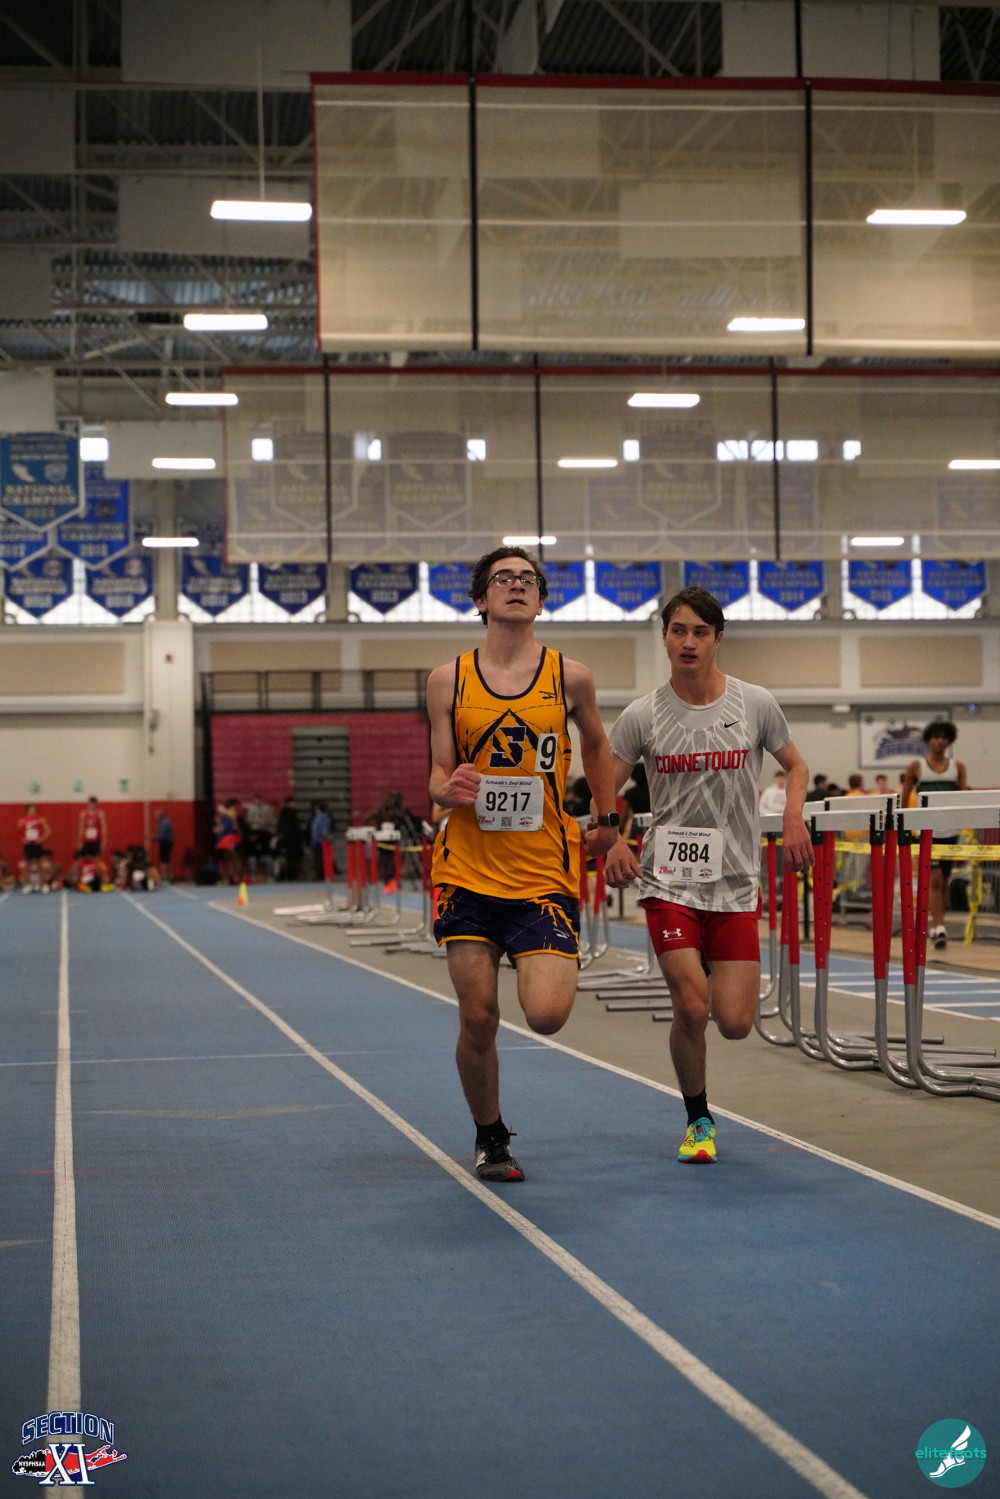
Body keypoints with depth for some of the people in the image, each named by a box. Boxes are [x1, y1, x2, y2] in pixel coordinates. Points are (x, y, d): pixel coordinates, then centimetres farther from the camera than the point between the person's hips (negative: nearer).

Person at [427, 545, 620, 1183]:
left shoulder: (570, 677, 2)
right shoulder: (449, 681, 3)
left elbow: (595, 744, 21)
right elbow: (439, 777, 5)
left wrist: (607, 819, 22)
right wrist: (450, 788, -17)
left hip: (544, 873, -1)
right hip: (468, 872, 1)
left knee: (548, 1015, -14)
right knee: (478, 1020, 0)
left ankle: (561, 965, 24)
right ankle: (491, 1138, 23)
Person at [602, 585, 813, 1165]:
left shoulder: (754, 704, -1)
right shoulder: (643, 716, -3)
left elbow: (796, 766, 14)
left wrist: (793, 817, -6)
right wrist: (615, 842, -15)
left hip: (736, 883, 1)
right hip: (669, 880, -1)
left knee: (735, 1023, -4)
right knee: (692, 1008, -14)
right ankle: (699, 1121, 11)